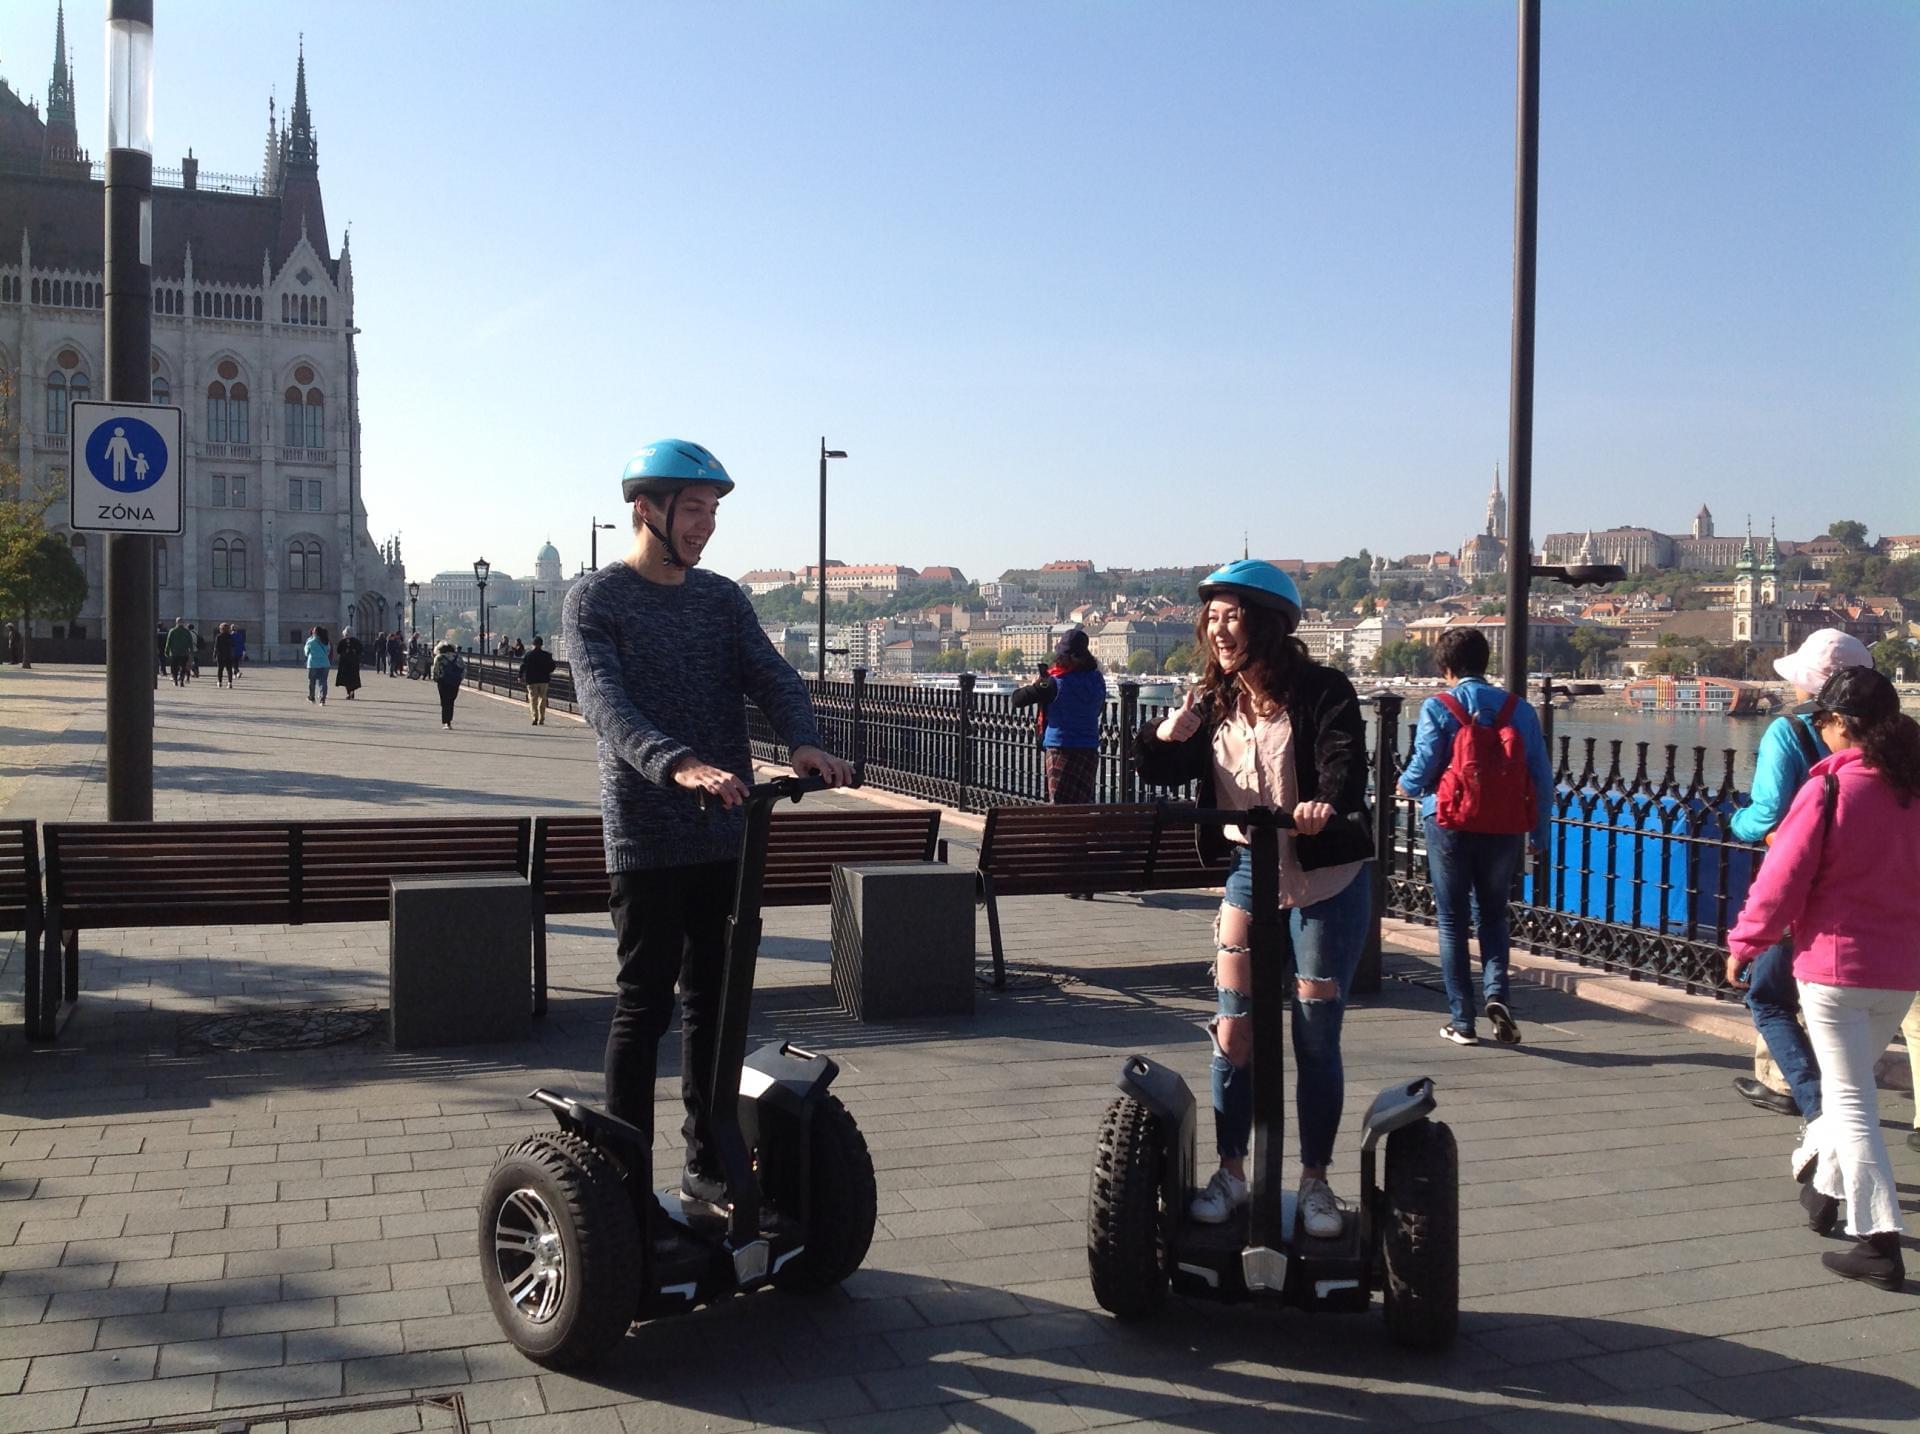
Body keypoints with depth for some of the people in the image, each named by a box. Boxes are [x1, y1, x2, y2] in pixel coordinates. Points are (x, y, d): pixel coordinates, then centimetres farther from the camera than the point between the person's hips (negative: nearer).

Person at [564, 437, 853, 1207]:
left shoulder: (723, 598, 12)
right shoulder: (595, 601, -4)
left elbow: (771, 676, -1)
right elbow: (606, 704, -20)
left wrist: (803, 741, -24)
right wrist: (681, 766, -37)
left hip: (726, 834, 5)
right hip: (647, 839, -5)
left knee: (714, 1002, 12)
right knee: (644, 1007, -1)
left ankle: (707, 1164, 25)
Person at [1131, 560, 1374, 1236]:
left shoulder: (1322, 691, -13)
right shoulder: (1216, 699, 3)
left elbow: (1346, 765, -27)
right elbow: (1160, 769, 2)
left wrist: (1325, 804, -48)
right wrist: (1175, 727, -19)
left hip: (1326, 882, -4)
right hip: (1248, 875, 4)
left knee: (1316, 1035, 5)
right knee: (1233, 1030, 5)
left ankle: (1315, 1181, 20)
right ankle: (1231, 1173, 20)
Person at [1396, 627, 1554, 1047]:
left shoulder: (1438, 708, -7)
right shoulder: (1518, 709, 2)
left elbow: (1421, 772, -9)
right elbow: (1542, 778, 1)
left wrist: (1405, 785, 14)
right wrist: (1540, 835, 9)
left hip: (1451, 825, -2)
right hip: (1504, 828, 2)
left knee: (1453, 921, 8)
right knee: (1493, 916, 18)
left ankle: (1462, 1020, 9)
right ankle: (1497, 993, -4)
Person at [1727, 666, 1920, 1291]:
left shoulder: (1829, 787, -15)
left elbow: (1784, 874, -13)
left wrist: (1745, 942, -1)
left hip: (1835, 964, -6)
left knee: (1851, 1100, -2)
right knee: (1852, 1082, 24)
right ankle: (1824, 1182, 38)